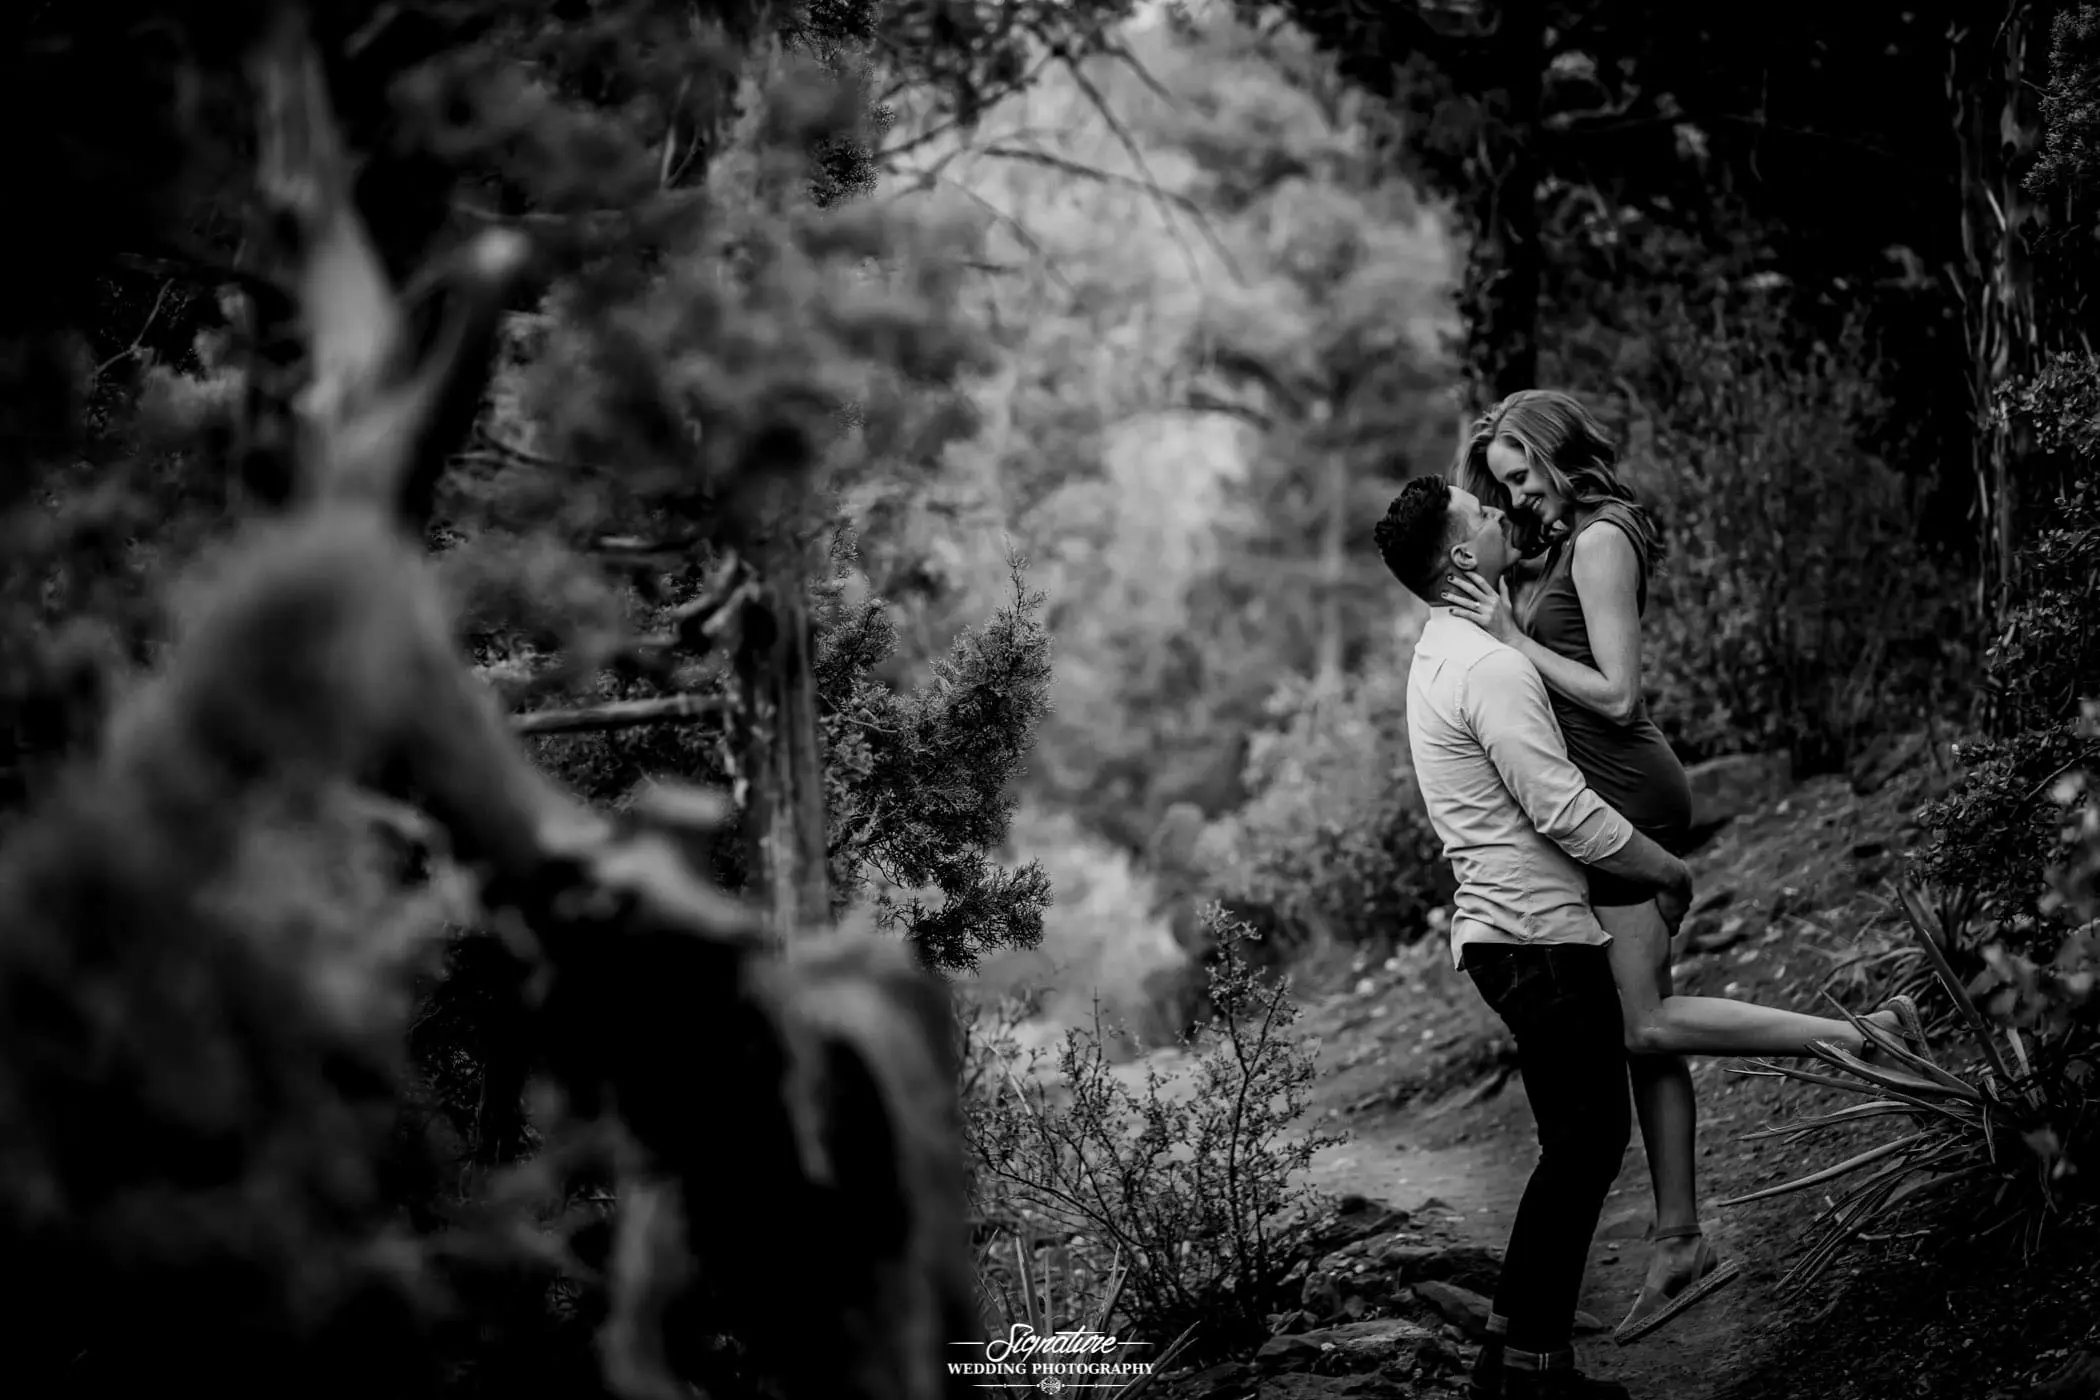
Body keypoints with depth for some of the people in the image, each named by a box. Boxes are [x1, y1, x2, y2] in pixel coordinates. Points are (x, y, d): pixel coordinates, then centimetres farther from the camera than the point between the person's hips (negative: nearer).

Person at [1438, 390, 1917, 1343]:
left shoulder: (1600, 541, -14)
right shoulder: (1559, 543, 15)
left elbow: (1616, 696, -19)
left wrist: (1511, 638, -16)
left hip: (1625, 790, -9)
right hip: (1612, 795, 9)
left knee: (1646, 1025, -7)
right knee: (1645, 1024, 9)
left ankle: (1861, 1035, -5)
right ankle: (1679, 1246, 13)